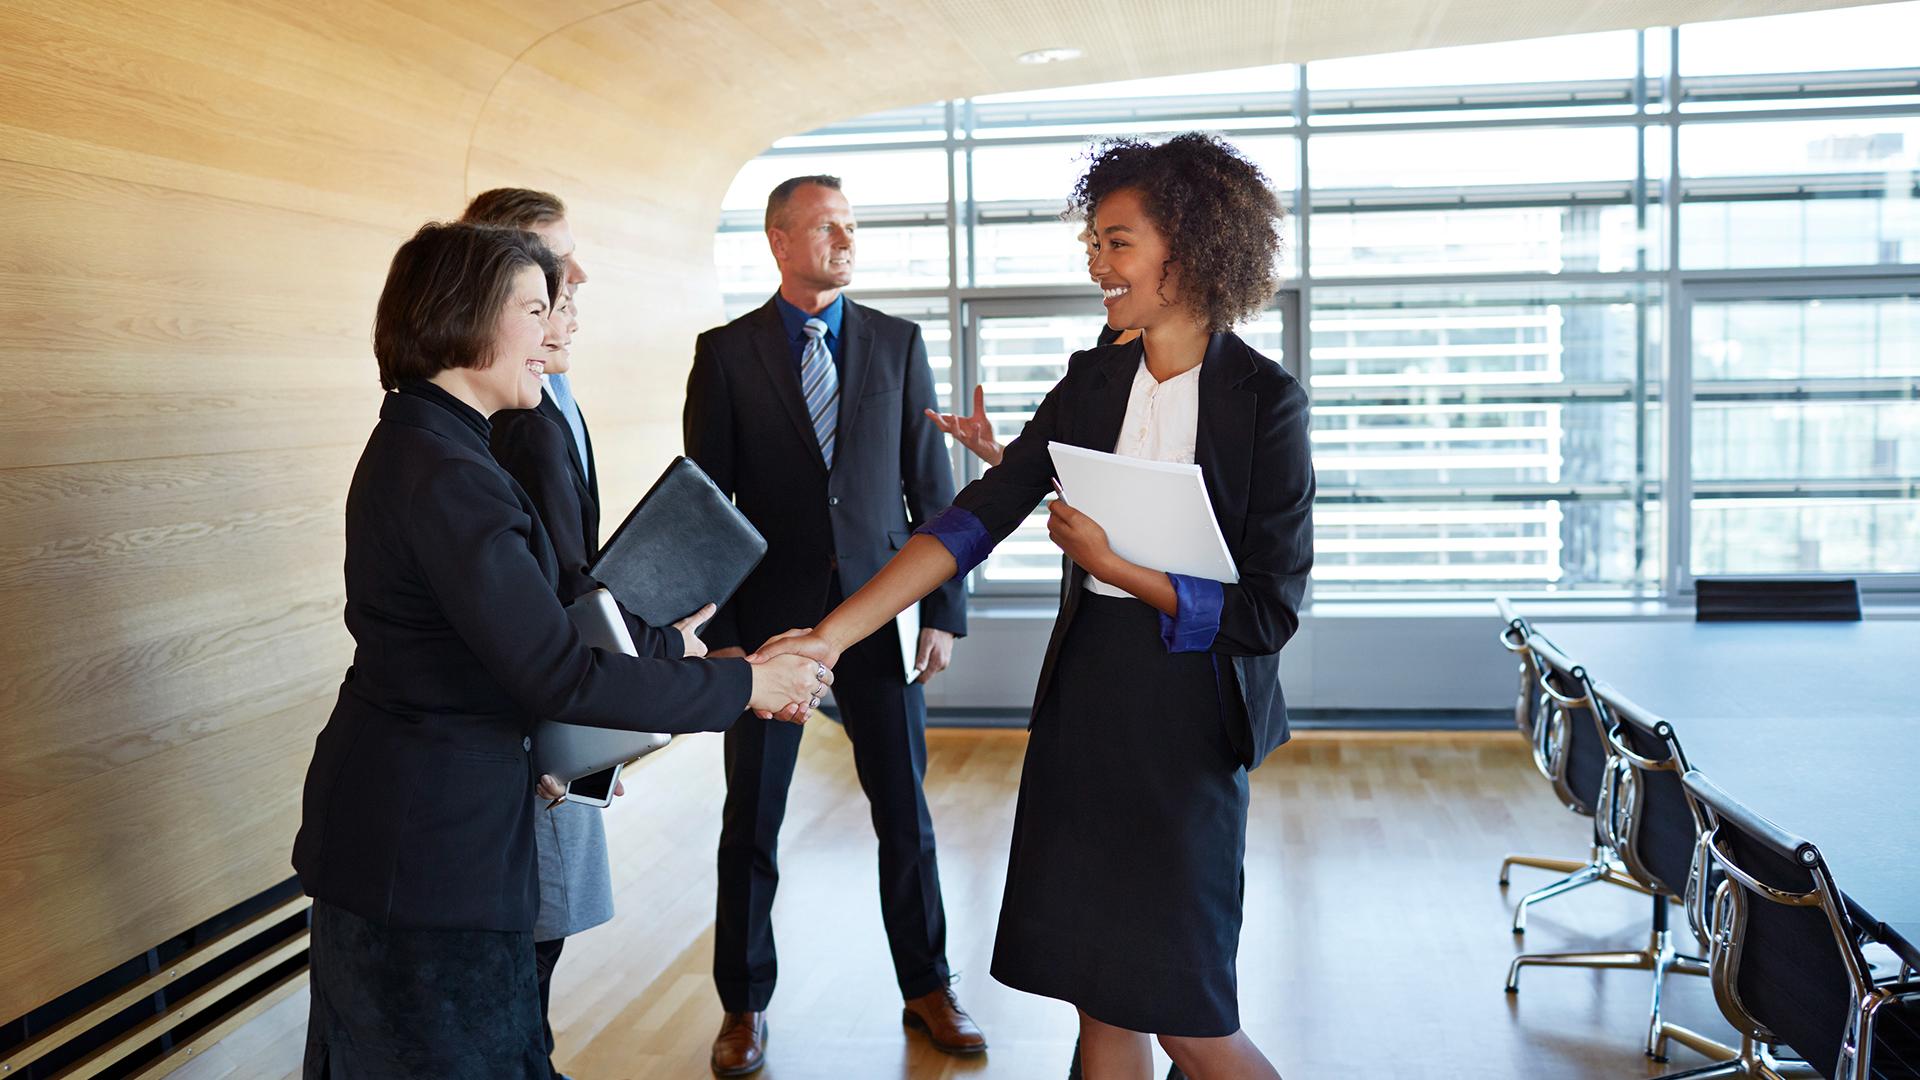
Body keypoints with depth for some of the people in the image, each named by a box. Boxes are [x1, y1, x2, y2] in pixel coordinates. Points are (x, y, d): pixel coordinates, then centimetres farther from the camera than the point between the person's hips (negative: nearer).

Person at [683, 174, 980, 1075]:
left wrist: (943, 610, -1)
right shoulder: (725, 352, 0)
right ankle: (744, 1007, 24)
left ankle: (927, 991, 26)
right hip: (770, 615, -1)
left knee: (906, 814, 9)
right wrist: (719, 630, -6)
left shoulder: (898, 343, 5)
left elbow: (932, 486, 5)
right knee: (752, 823, 8)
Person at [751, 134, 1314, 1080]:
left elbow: (1269, 611, -11)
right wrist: (830, 636, -10)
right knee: (1097, 993, 11)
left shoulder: (1265, 400, -10)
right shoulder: (1093, 380, 6)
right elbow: (976, 519, -1)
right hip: (1082, 694, 5)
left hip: (1186, 714, -5)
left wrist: (1113, 564, -17)